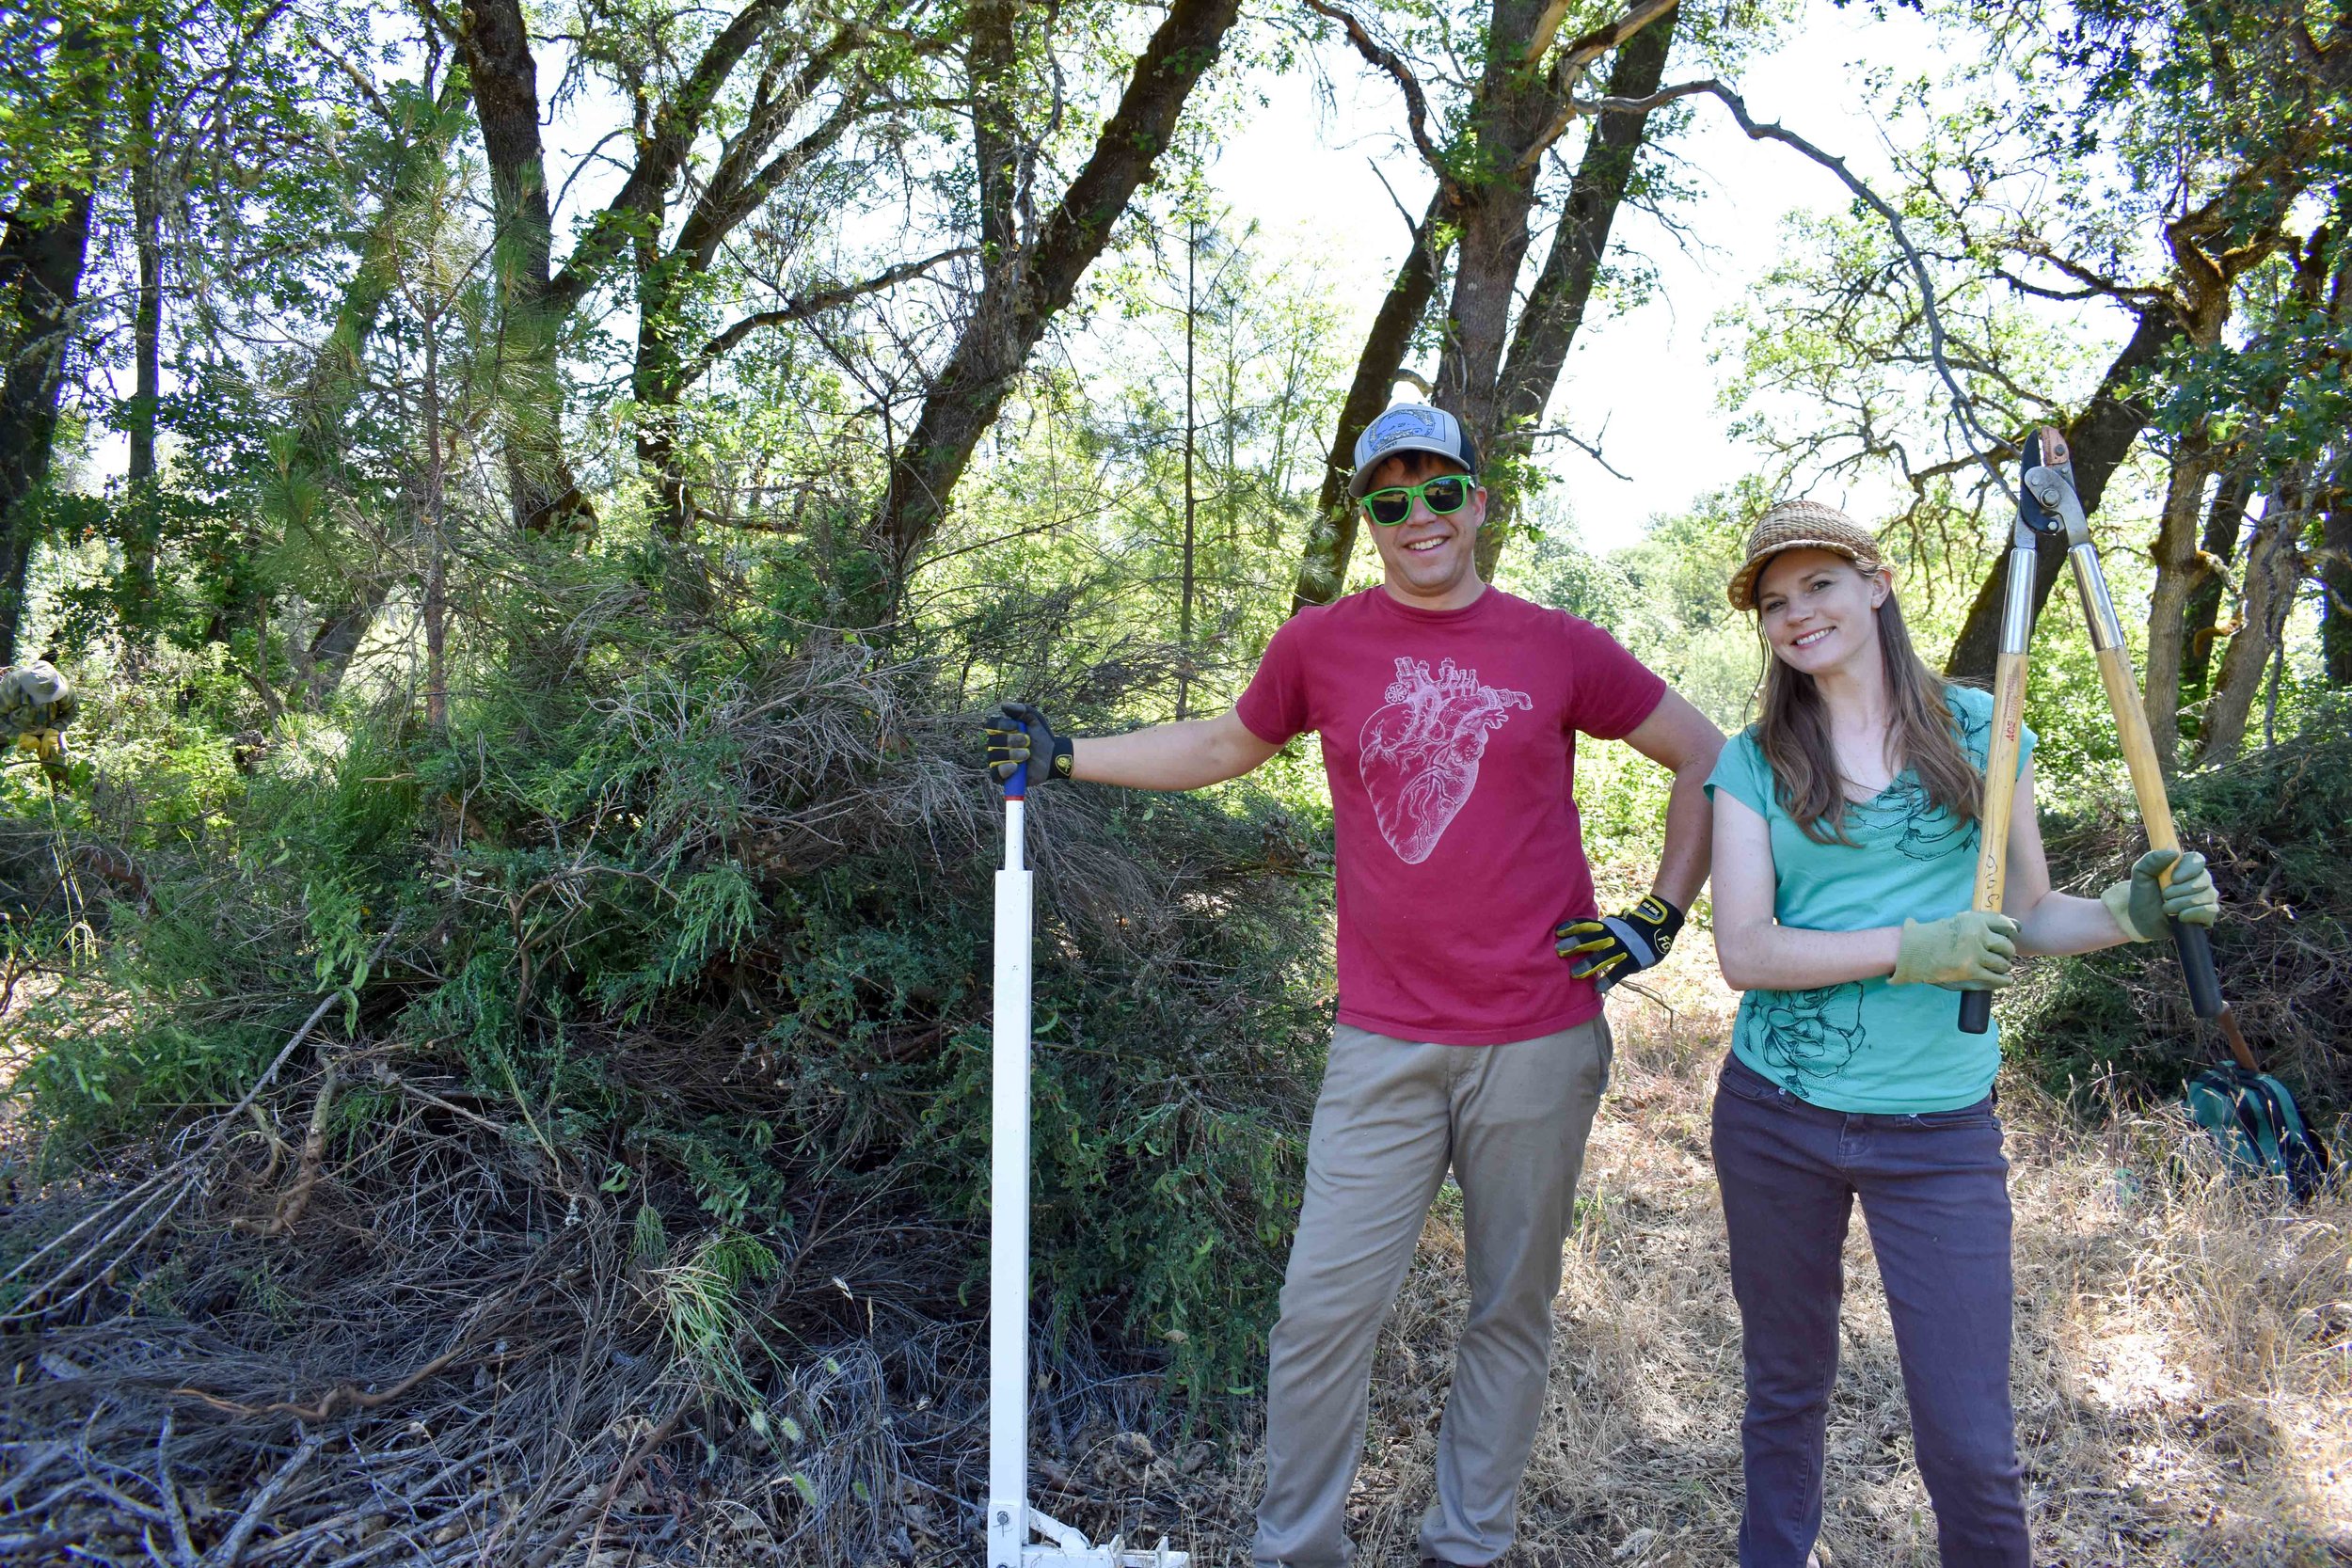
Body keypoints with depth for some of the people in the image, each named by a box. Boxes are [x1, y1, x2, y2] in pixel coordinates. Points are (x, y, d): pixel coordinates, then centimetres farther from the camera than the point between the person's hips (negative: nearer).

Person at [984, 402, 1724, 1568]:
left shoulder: (1558, 648, 0)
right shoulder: (1322, 644, 2)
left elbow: (1707, 759, 10)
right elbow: (1225, 746, 18)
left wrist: (1661, 919, 4)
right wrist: (1064, 759, 14)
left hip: (1539, 1041, 1)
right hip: (1386, 1042, 0)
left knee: (1512, 1308, 14)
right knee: (1326, 1305, 1)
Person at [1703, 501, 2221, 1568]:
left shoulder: (1981, 730, 3)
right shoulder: (1754, 761, 0)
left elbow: (2027, 915, 8)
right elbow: (1743, 950, -9)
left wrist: (2131, 912, -11)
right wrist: (1912, 948, -19)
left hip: (1938, 1129, 0)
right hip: (1773, 1118, 1)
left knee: (1970, 1444, 3)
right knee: (1784, 1390, 16)